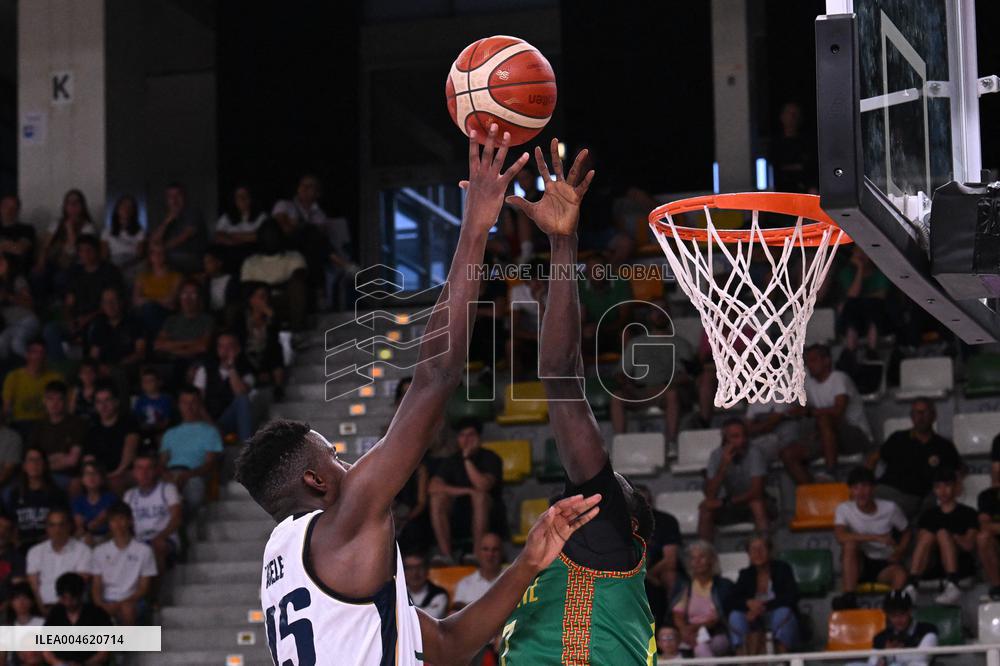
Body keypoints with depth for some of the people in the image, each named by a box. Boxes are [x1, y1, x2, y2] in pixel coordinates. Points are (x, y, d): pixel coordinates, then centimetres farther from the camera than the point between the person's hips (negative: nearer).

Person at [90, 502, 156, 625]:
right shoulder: (100, 551, 13)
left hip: (131, 602, -2)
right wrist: (101, 604, -14)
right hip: (107, 602, 2)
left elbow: (144, 589, 0)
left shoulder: (144, 550, 4)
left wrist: (120, 604, -15)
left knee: (127, 609, -37)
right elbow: (96, 586, 9)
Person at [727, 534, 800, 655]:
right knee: (735, 616, -27)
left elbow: (792, 597, -14)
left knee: (783, 612, -36)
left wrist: (764, 606, -24)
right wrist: (749, 603, -25)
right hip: (756, 620, 2)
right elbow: (732, 601, -1)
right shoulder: (746, 574, 10)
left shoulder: (782, 568, 1)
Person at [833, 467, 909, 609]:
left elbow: (906, 533, 10)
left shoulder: (889, 508, -5)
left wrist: (899, 553, -12)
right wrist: (876, 538, -34)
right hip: (857, 566, 0)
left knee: (901, 575, -34)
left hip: (884, 565, 0)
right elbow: (840, 536, -29)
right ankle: (849, 598, -36)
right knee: (850, 543, -33)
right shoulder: (844, 509, -10)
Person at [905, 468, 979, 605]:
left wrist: (951, 537, -13)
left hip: (961, 566, -2)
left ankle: (953, 587, -46)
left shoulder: (968, 513, 9)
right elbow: (920, 541, 6)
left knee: (942, 533, -24)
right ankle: (911, 586, -42)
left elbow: (969, 545, -3)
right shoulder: (929, 515, 20)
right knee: (927, 535, -22)